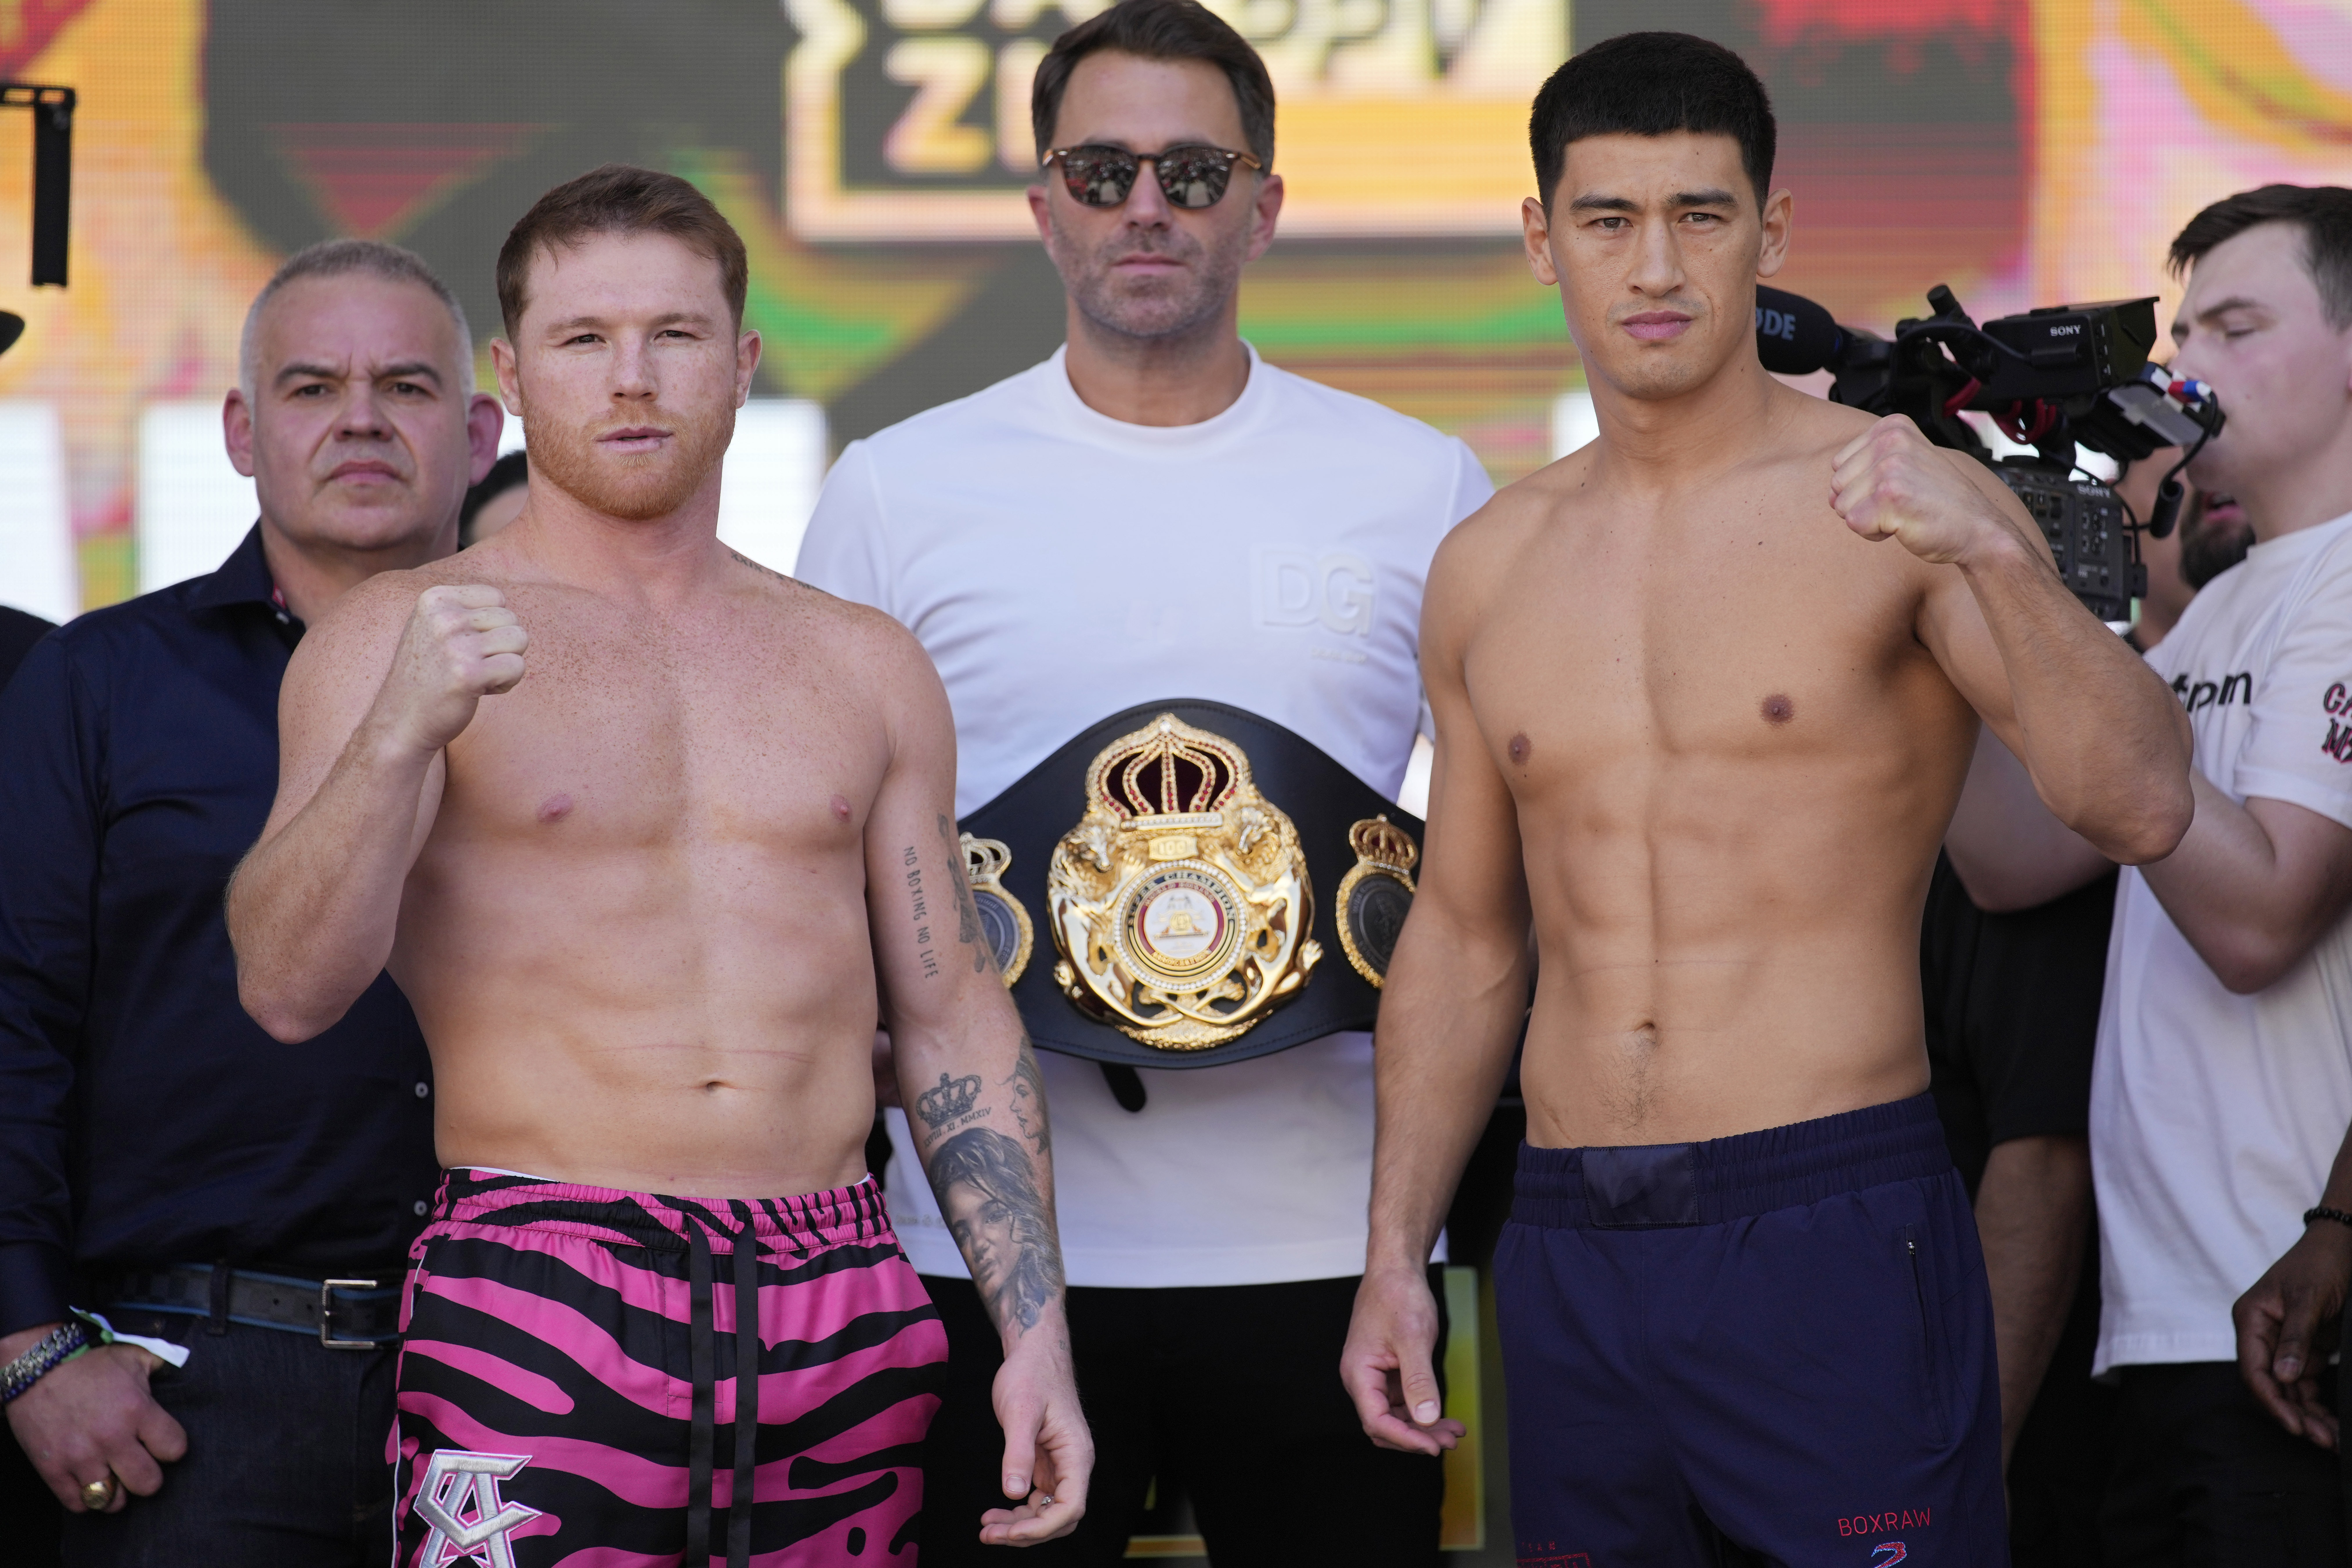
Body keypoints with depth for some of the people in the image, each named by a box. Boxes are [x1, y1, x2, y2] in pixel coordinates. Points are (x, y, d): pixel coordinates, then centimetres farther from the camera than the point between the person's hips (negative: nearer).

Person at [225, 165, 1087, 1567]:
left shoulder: (864, 667, 15)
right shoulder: (397, 638, 2)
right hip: (539, 1316, -4)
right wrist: (400, 735, -26)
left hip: (846, 1312, 4)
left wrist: (1035, 1333, 7)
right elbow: (289, 990, -10)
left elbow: (954, 1015, 16)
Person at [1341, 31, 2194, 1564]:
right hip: (1572, 1251, 5)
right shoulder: (1489, 568, 11)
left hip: (1835, 1226, -4)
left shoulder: (1897, 502, -3)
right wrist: (1396, 1255, 14)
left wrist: (1992, 552, -30)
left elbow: (2143, 806, -15)